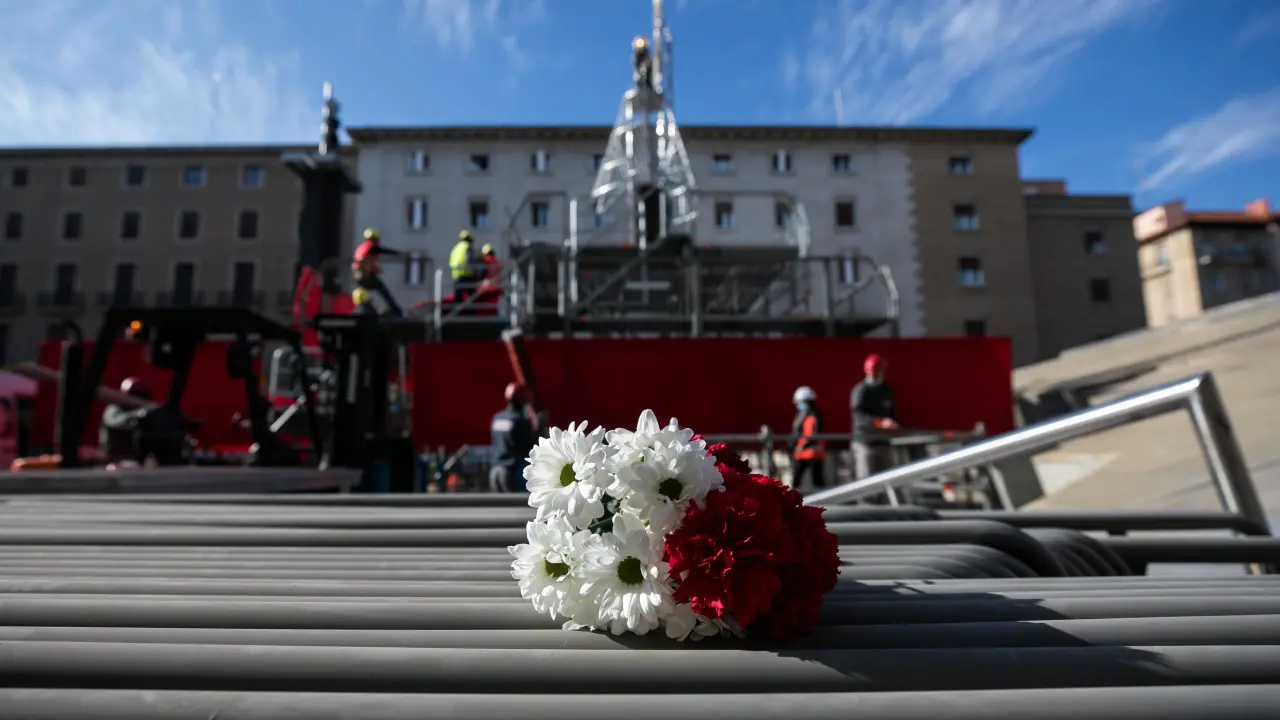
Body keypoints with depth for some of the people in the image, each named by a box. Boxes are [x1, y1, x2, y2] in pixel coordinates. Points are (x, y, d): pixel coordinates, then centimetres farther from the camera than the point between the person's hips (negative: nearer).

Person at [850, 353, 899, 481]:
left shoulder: (887, 390, 13)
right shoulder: (861, 390, -9)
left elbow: (892, 412, 22)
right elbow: (858, 415, -20)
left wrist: (894, 425, 3)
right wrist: (880, 422, -30)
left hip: (884, 441, 6)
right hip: (865, 441, -6)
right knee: (866, 479, -7)